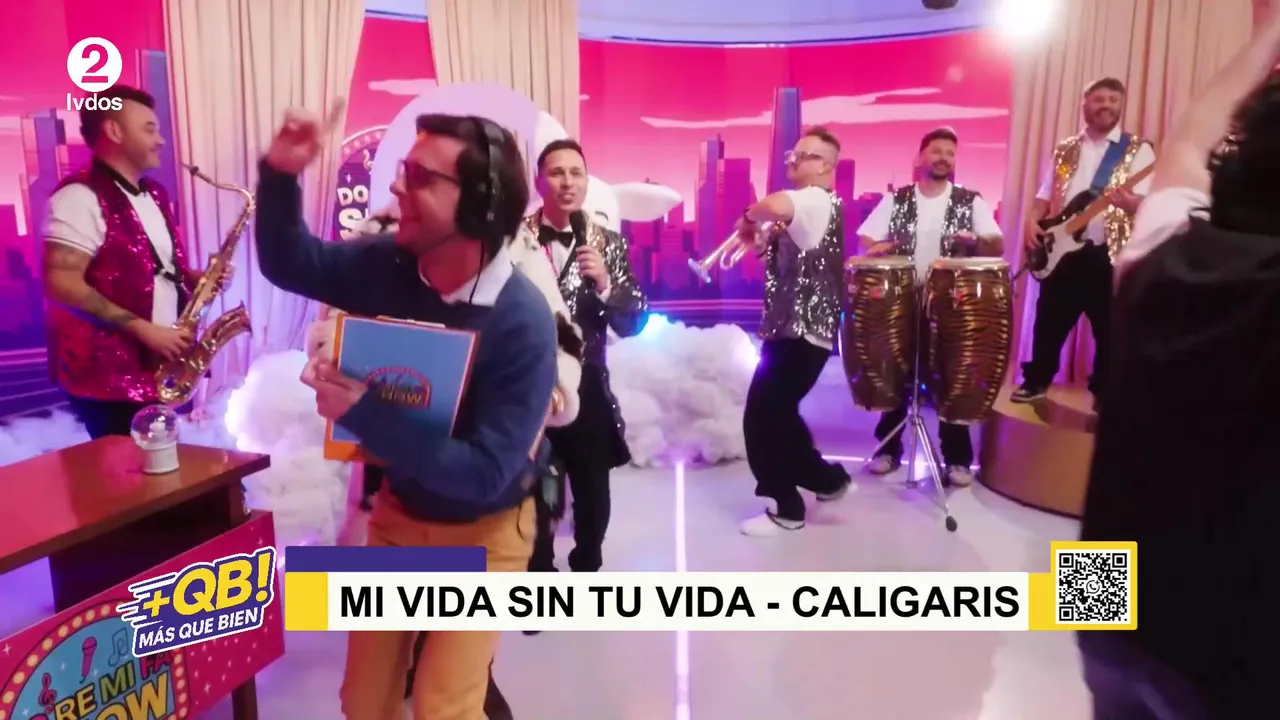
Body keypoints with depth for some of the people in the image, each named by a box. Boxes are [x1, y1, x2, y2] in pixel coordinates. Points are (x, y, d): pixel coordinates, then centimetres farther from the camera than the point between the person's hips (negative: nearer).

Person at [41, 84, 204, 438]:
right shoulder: (80, 197, -14)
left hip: (159, 369, 8)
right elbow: (61, 284, -22)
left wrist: (195, 279, 1)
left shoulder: (154, 194, 14)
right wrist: (144, 330, -22)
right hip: (108, 375, -8)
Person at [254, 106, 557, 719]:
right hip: (398, 510, 5)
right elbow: (289, 265, 4)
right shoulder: (387, 263, -14)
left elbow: (484, 472, -32)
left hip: (480, 533, -5)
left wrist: (362, 414, -36)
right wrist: (280, 174, -14)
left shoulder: (522, 322, -30)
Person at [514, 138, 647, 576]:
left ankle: (587, 568, 38)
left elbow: (634, 323, -1)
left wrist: (606, 284, -17)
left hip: (587, 391, 2)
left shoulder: (608, 243, 1)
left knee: (594, 501, 14)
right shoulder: (515, 238, -4)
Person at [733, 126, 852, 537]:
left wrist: (749, 216, -15)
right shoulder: (801, 207, 20)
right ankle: (827, 479, 32)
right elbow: (781, 254, 24)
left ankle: (787, 509, 10)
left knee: (760, 420, -4)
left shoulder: (819, 201, -14)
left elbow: (774, 205, -36)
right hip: (788, 328, 10)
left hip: (804, 332, -10)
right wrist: (760, 239, 3)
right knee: (777, 414, 18)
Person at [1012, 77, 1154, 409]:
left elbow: (1146, 203, -9)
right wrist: (1032, 221, -4)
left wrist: (1127, 200, -32)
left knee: (1110, 330, 2)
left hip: (1109, 255, -3)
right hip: (1062, 251, 3)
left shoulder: (1138, 150, 1)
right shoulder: (1065, 149, 14)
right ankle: (1036, 381, 25)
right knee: (1048, 323, 10)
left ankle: (1104, 394, 14)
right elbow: (1045, 194, 15)